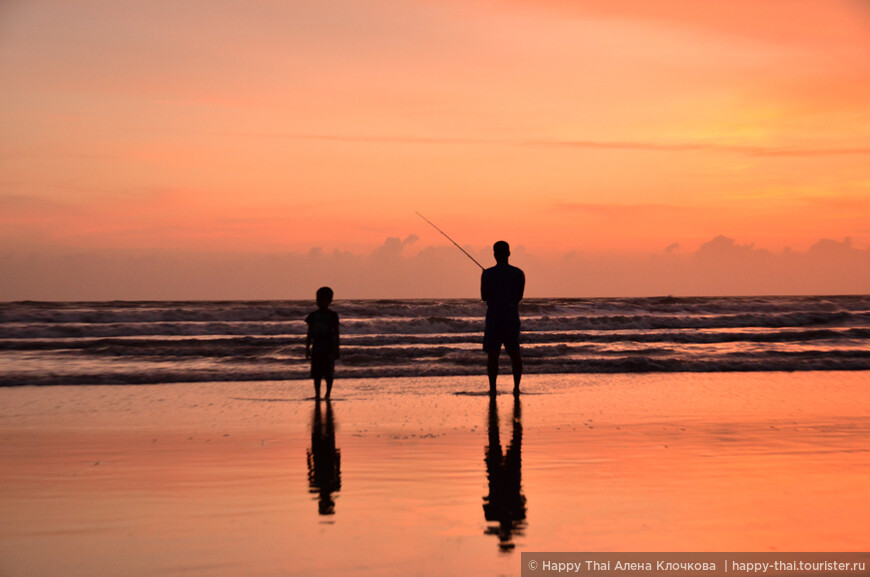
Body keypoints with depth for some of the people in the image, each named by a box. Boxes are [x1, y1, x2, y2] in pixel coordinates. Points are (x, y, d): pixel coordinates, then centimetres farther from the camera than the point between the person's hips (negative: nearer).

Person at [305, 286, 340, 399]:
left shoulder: (332, 316, -2)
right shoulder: (313, 316, 8)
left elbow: (336, 334, 0)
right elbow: (309, 334, 13)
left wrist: (336, 349, -5)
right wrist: (307, 348, 8)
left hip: (328, 349, -3)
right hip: (316, 349, 3)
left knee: (329, 374, -1)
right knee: (316, 374, 3)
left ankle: (328, 394, 7)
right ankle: (317, 394, 9)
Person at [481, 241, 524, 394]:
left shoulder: (487, 274, -7)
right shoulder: (519, 274, 0)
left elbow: (484, 296, 4)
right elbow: (519, 297, 10)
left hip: (493, 317, -2)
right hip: (512, 318, 2)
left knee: (492, 354, 0)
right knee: (514, 353, 11)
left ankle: (492, 388, -3)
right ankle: (516, 387, 10)